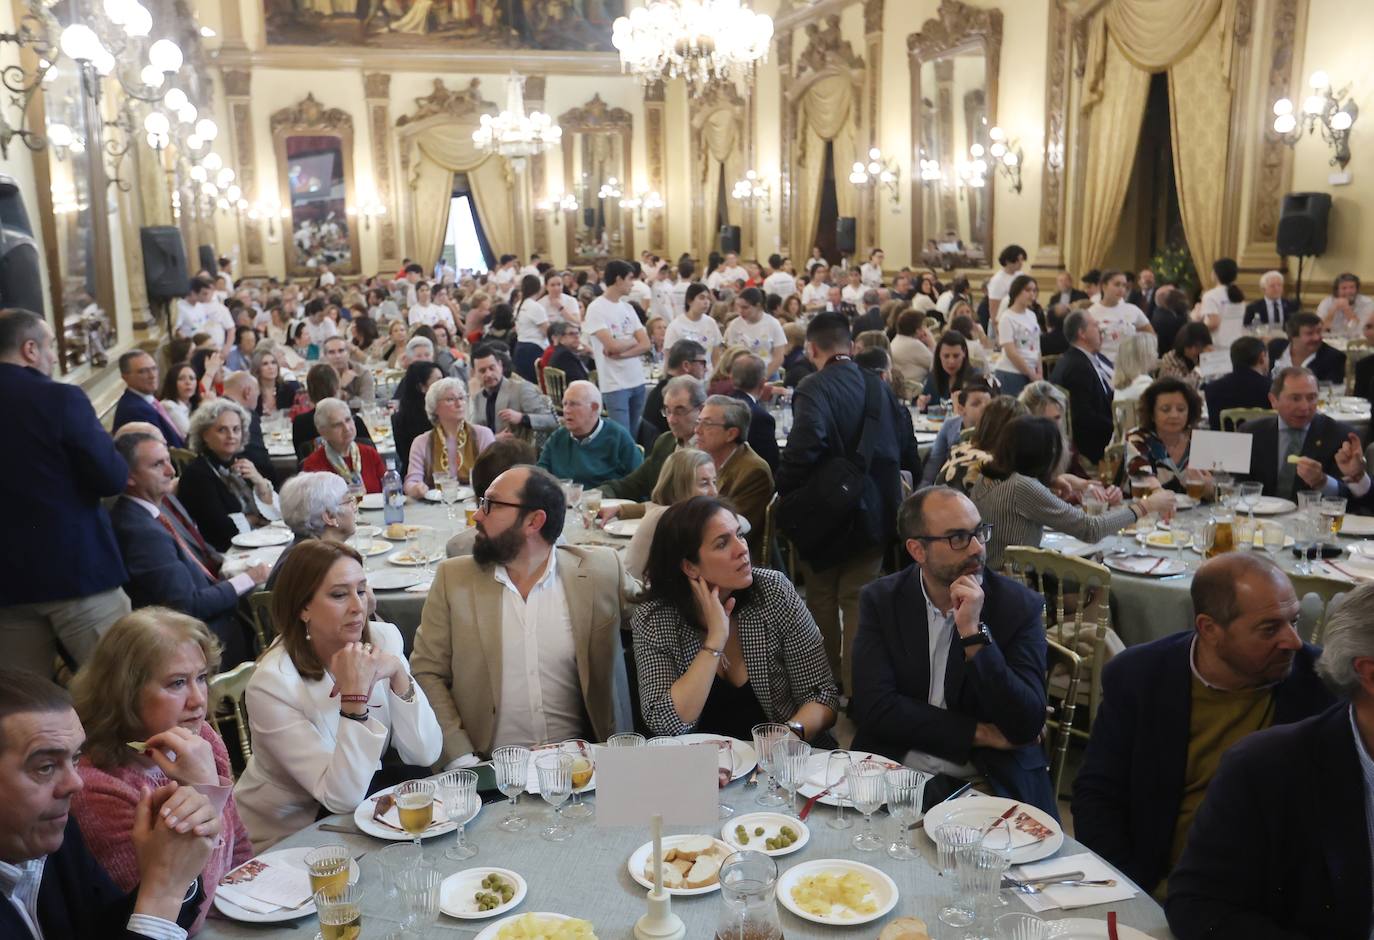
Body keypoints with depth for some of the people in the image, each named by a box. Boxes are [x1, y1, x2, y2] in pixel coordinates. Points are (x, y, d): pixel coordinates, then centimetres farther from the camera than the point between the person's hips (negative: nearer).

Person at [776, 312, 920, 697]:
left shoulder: (815, 388, -15)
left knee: (822, 601, 13)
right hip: (873, 516, 4)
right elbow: (907, 451, 8)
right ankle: (858, 687, 8)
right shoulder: (879, 387, 4)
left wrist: (785, 492, -17)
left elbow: (803, 448, -31)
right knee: (859, 601, 10)